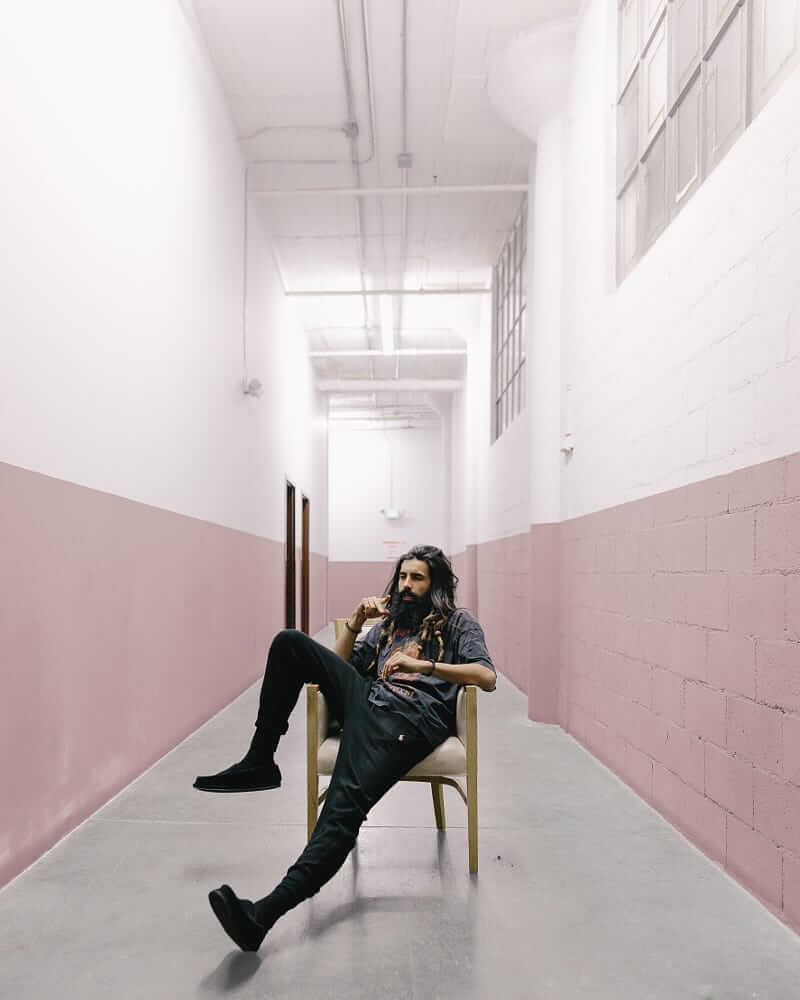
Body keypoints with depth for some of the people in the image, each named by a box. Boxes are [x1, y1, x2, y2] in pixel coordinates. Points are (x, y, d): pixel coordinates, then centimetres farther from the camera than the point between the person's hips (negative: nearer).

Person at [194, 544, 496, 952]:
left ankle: (264, 911, -41)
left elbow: (487, 677, -4)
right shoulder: (388, 622, 30)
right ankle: (259, 761, -9)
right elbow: (338, 664, 26)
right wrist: (355, 622, 10)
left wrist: (422, 665, -13)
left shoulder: (458, 623, 14)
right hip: (366, 700, 6)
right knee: (290, 642, -11)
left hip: (410, 721, -6)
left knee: (344, 806, -31)